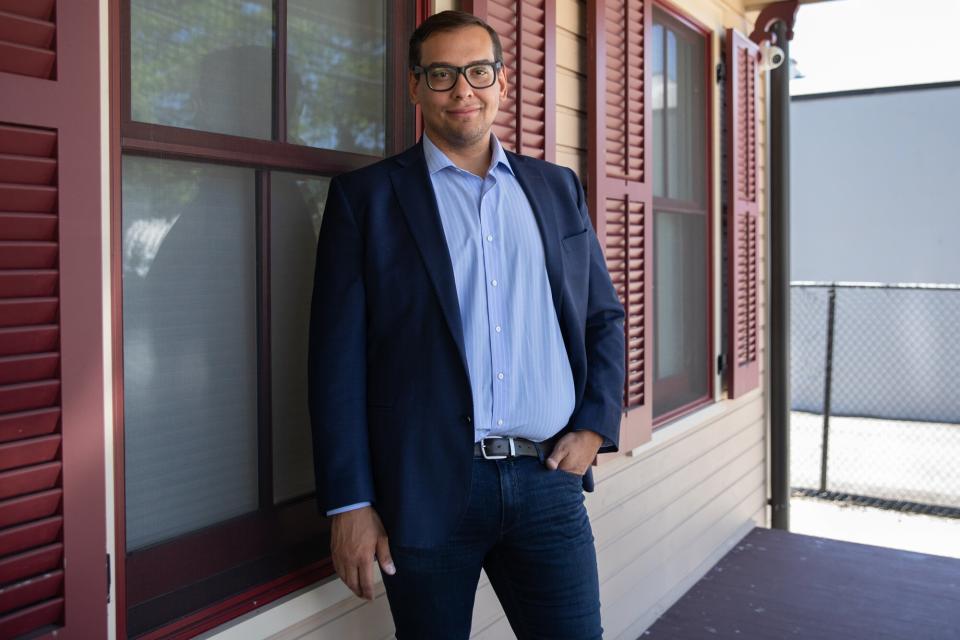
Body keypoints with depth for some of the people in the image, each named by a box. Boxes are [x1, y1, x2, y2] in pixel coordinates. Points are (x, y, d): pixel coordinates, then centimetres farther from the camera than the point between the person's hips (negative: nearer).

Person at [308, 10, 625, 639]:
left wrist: (595, 426, 3)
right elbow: (339, 358, -3)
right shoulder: (366, 197, 2)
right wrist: (349, 504, -7)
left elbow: (605, 316, 17)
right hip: (426, 487, -2)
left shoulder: (557, 188, 12)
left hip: (549, 478, 3)